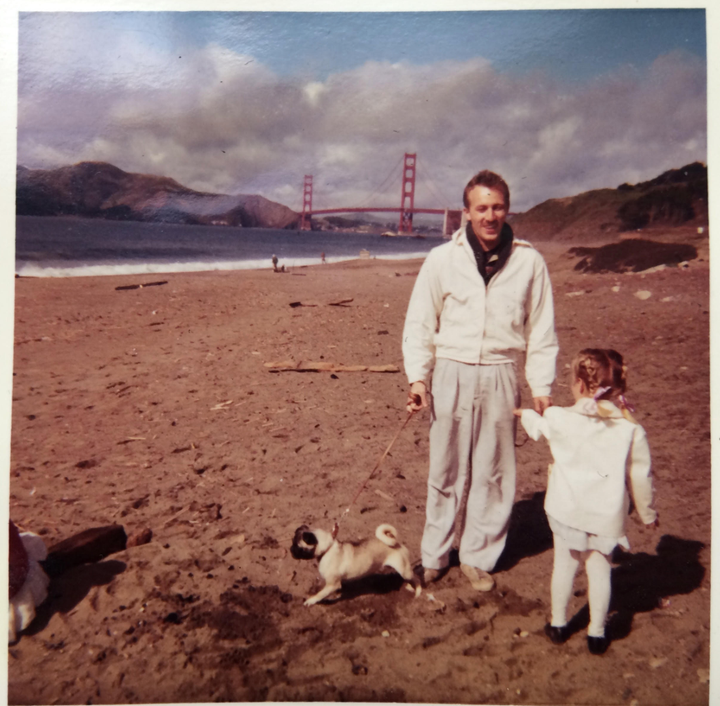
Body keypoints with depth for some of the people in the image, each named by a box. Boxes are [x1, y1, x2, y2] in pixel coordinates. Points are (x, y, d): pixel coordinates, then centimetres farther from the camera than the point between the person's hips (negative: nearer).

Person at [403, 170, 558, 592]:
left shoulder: (530, 262, 0)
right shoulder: (442, 259, -1)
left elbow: (542, 331, 5)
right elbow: (420, 323, 4)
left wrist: (542, 386, 0)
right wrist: (418, 376, -6)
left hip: (500, 377, 1)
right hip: (451, 374, 0)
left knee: (494, 474, 9)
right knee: (445, 472, 10)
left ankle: (478, 557, 28)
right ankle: (435, 555, 28)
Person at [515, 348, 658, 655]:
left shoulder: (559, 418, -14)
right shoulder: (632, 430, -10)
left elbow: (538, 427, 9)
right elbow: (640, 477, -2)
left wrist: (525, 413, 33)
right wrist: (647, 512, 14)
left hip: (566, 510, 0)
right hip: (607, 515, 1)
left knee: (564, 565, 16)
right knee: (599, 569, 15)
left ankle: (558, 624, 30)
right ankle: (597, 633, 26)